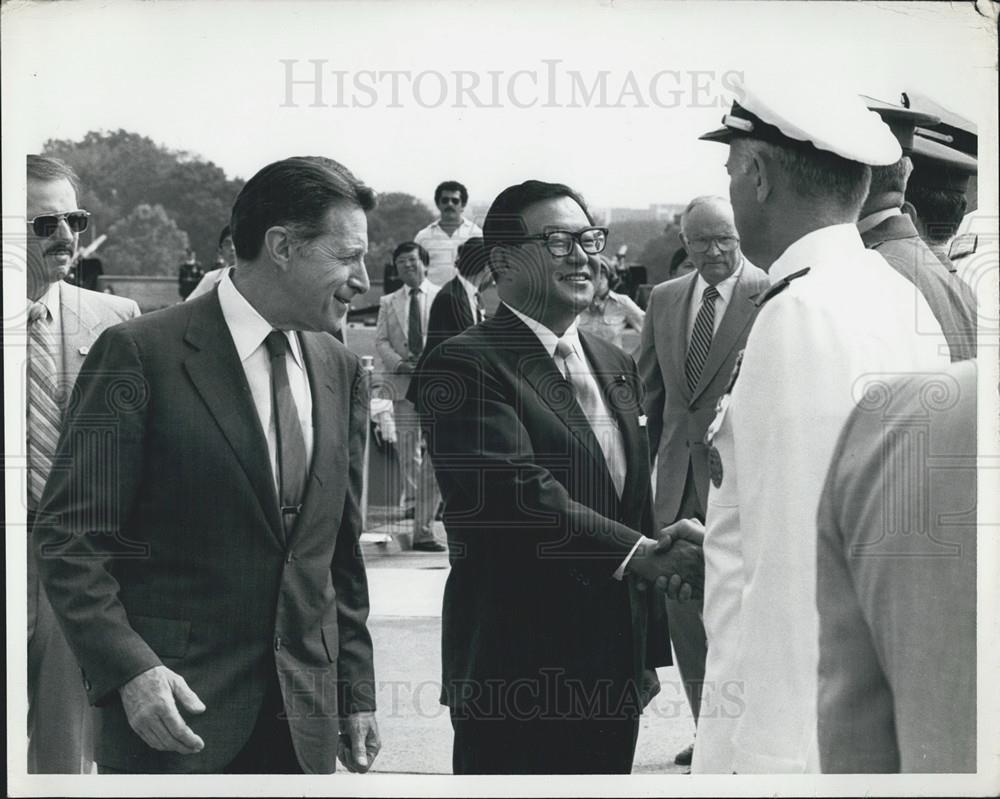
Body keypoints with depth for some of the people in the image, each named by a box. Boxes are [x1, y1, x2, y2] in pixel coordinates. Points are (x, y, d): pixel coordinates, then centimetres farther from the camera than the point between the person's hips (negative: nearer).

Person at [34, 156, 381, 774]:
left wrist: (356, 692, 12)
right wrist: (128, 669, -20)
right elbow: (69, 535, -10)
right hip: (175, 706, -5)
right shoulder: (140, 353, -8)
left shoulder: (341, 370, 10)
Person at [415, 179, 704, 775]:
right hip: (515, 676, -7)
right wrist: (647, 555, -28)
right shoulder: (466, 366, -11)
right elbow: (519, 495, -23)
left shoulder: (618, 366, 15)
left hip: (613, 674, 7)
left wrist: (649, 652, 17)